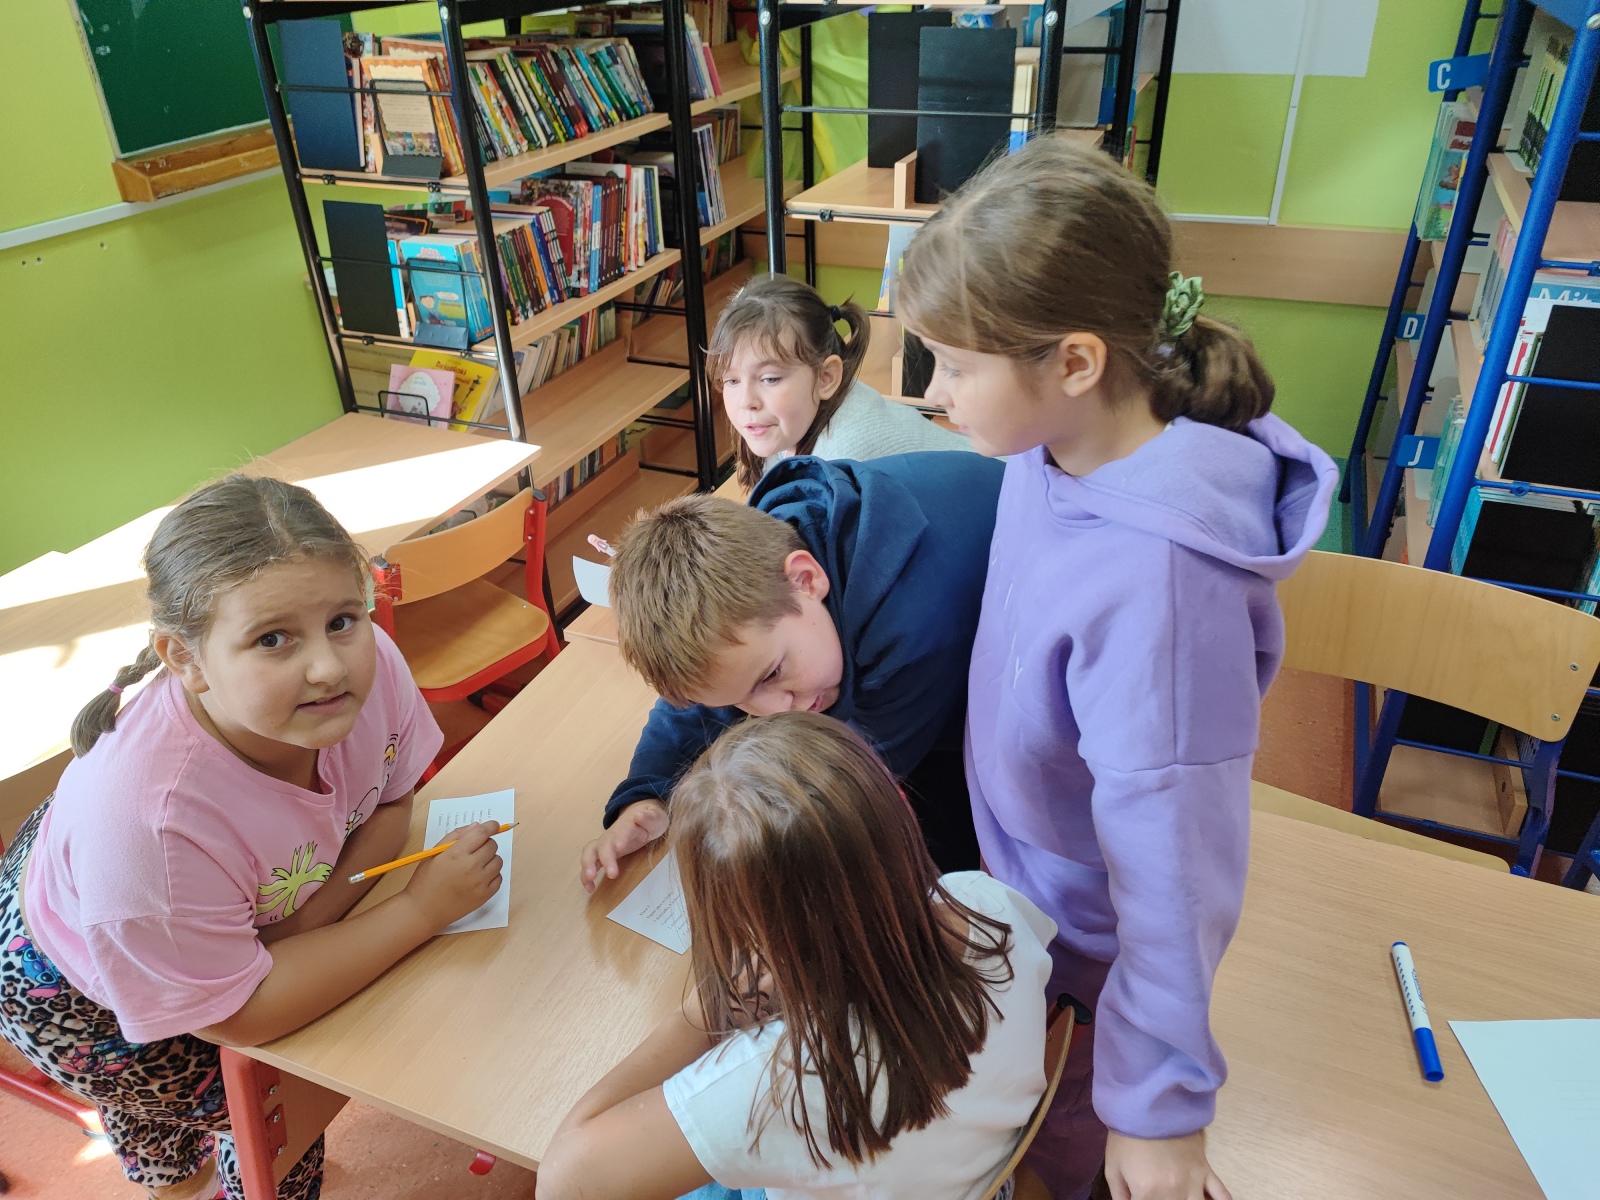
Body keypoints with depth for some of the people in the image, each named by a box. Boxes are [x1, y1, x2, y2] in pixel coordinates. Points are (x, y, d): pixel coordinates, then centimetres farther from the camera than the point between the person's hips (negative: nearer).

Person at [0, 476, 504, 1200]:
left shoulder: (370, 661, -32)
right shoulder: (149, 818, -45)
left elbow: (391, 801, -12)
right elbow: (237, 1015, -31)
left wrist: (310, 917, -28)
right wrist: (422, 909, -31)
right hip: (81, 994, -4)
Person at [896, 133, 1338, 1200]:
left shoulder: (1155, 582, -41)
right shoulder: (1061, 445, -18)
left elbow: (1173, 862, -32)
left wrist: (1161, 1106, -20)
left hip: (1090, 938, -6)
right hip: (1020, 873, 7)